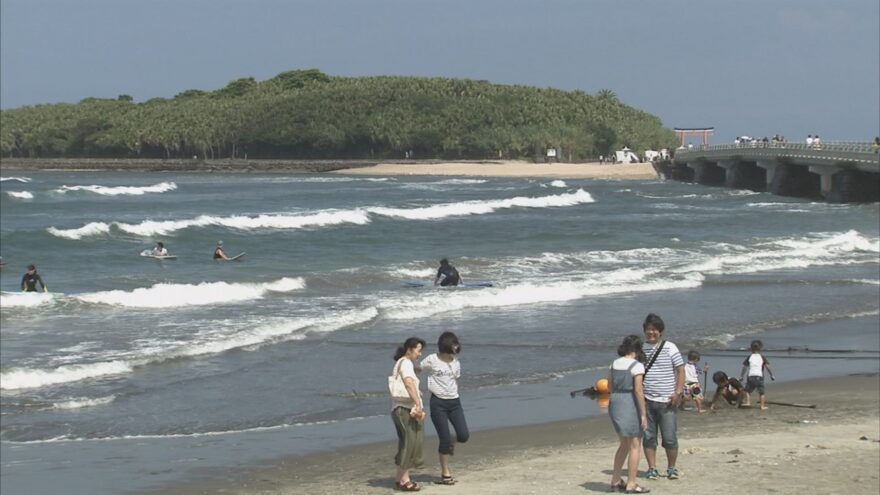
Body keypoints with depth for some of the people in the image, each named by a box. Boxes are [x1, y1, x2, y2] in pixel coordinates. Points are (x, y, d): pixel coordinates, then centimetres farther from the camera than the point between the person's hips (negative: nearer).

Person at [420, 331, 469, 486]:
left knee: (464, 436, -6)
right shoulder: (432, 360, -7)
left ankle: (451, 443, 31)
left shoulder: (456, 363, 8)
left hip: (454, 402, 5)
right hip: (438, 402, -5)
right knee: (444, 439, -5)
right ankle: (445, 474, 7)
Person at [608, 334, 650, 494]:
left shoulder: (615, 363, 8)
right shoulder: (637, 366, -13)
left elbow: (610, 386, 14)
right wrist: (643, 414, -15)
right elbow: (638, 390, -18)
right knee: (635, 446, 3)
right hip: (630, 405, -7)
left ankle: (615, 481, 21)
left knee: (624, 444, 20)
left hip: (615, 403, 7)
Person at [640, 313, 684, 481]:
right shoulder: (640, 348, 8)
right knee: (648, 437, 4)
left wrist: (677, 393, -8)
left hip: (666, 401, -2)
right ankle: (652, 469, 12)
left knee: (670, 438, -2)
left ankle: (671, 468, 12)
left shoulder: (669, 348, 2)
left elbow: (681, 371, 2)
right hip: (646, 401, 2)